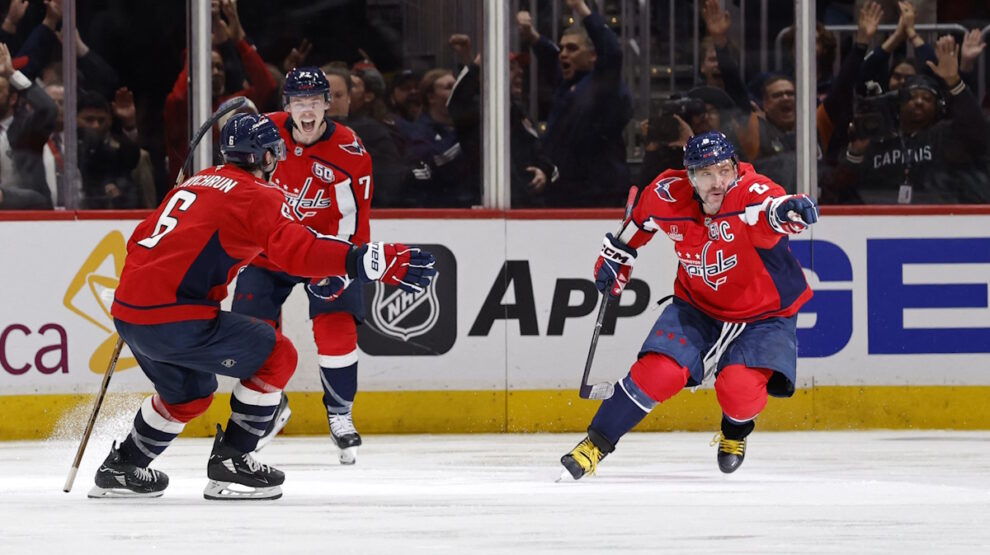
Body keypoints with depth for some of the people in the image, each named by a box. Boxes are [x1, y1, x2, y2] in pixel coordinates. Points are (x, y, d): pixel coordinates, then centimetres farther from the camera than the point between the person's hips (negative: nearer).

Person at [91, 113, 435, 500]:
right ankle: (229, 464, 1)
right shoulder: (257, 195, -5)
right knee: (276, 356, 0)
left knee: (190, 394, 29)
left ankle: (120, 468, 37)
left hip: (127, 312, 9)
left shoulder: (199, 182, 22)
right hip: (173, 319, -9)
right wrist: (382, 262, -23)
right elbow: (300, 251, -20)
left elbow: (143, 240, 26)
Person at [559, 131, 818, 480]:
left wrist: (790, 210, -76)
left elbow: (774, 208, -53)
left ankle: (735, 432, 14)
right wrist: (615, 256, 19)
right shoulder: (667, 194, -16)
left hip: (764, 313, -3)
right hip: (698, 306, 3)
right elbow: (642, 217, 9)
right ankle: (596, 444, 3)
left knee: (739, 389, -23)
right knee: (658, 373, -16)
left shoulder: (748, 191, -30)